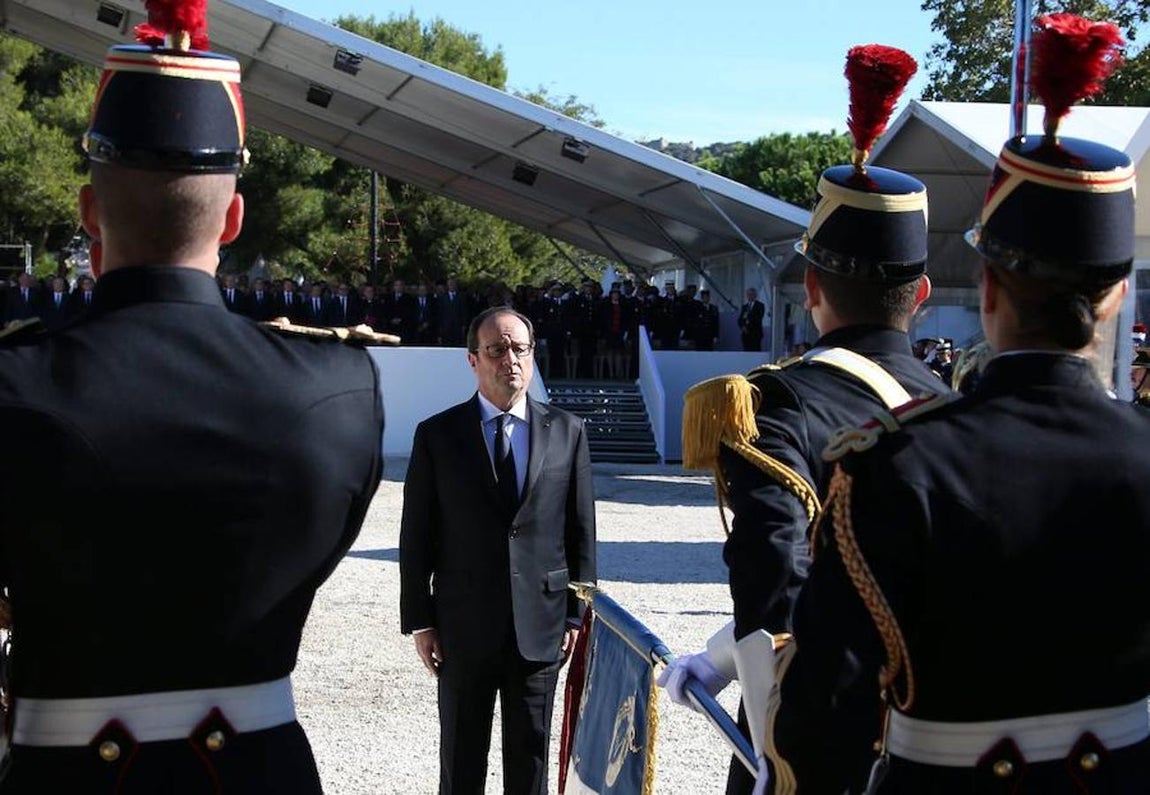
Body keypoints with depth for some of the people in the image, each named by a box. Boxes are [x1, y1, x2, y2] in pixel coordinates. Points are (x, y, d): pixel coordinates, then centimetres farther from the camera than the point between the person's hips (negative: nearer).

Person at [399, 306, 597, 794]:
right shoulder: (437, 435, -1)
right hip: (463, 628, -1)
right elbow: (416, 537, 1)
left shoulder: (567, 432, 4)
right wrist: (418, 622, -2)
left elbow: (581, 532, 6)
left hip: (540, 627, 1)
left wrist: (577, 615, 2)